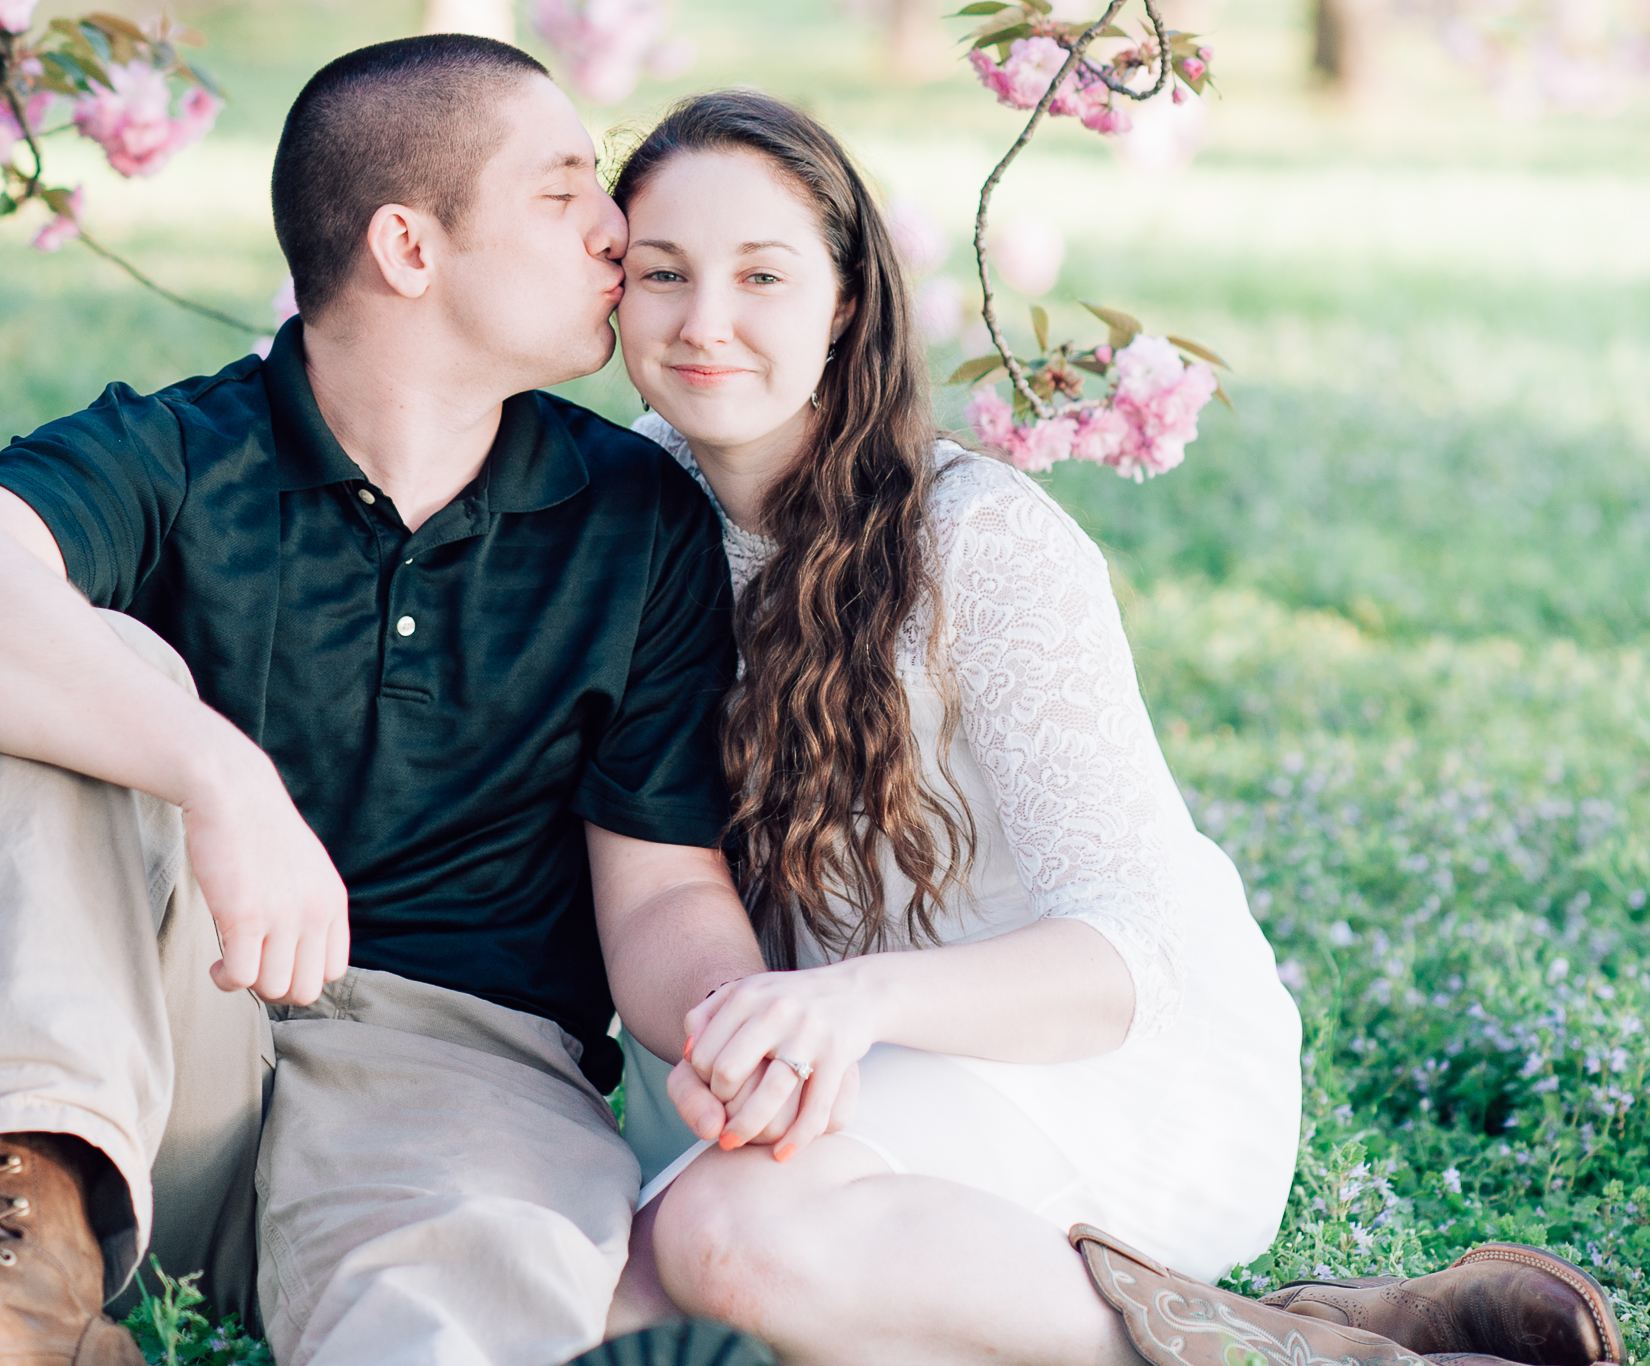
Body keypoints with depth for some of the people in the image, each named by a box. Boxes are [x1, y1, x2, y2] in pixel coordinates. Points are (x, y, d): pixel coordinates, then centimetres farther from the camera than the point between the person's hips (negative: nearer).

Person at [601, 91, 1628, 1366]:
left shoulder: (987, 541, -17)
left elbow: (1133, 950, -24)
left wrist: (865, 995, -42)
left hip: (1130, 1063, -6)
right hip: (875, 1080, 6)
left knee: (737, 1227, -34)